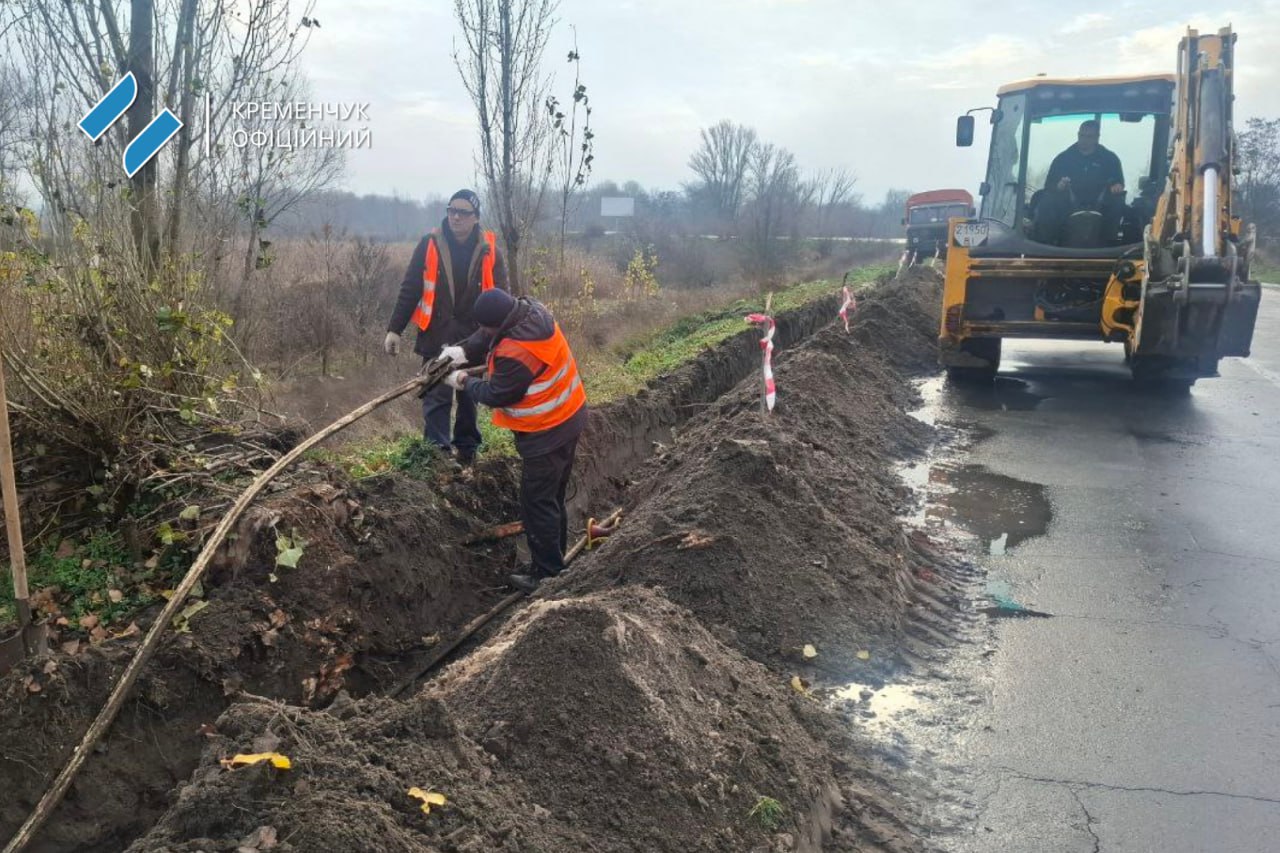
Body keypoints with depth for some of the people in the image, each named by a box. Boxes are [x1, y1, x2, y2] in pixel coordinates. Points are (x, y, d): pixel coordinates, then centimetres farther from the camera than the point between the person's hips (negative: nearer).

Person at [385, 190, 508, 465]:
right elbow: (409, 289, -1)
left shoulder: (489, 250, -2)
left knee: (469, 396, 13)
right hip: (436, 335, -1)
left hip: (473, 337, 1)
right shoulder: (429, 244, -4)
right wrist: (395, 329, -4)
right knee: (436, 396, -3)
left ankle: (466, 449, 28)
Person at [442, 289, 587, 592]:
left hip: (547, 433, -10)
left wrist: (464, 382, -1)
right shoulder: (531, 310, -5)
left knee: (537, 504, 3)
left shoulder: (516, 354, -32)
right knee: (552, 498, 21)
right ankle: (555, 560, 35)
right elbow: (487, 338, 9)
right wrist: (463, 352, -5)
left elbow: (495, 395, -17)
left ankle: (548, 575, 14)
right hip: (568, 417, 10)